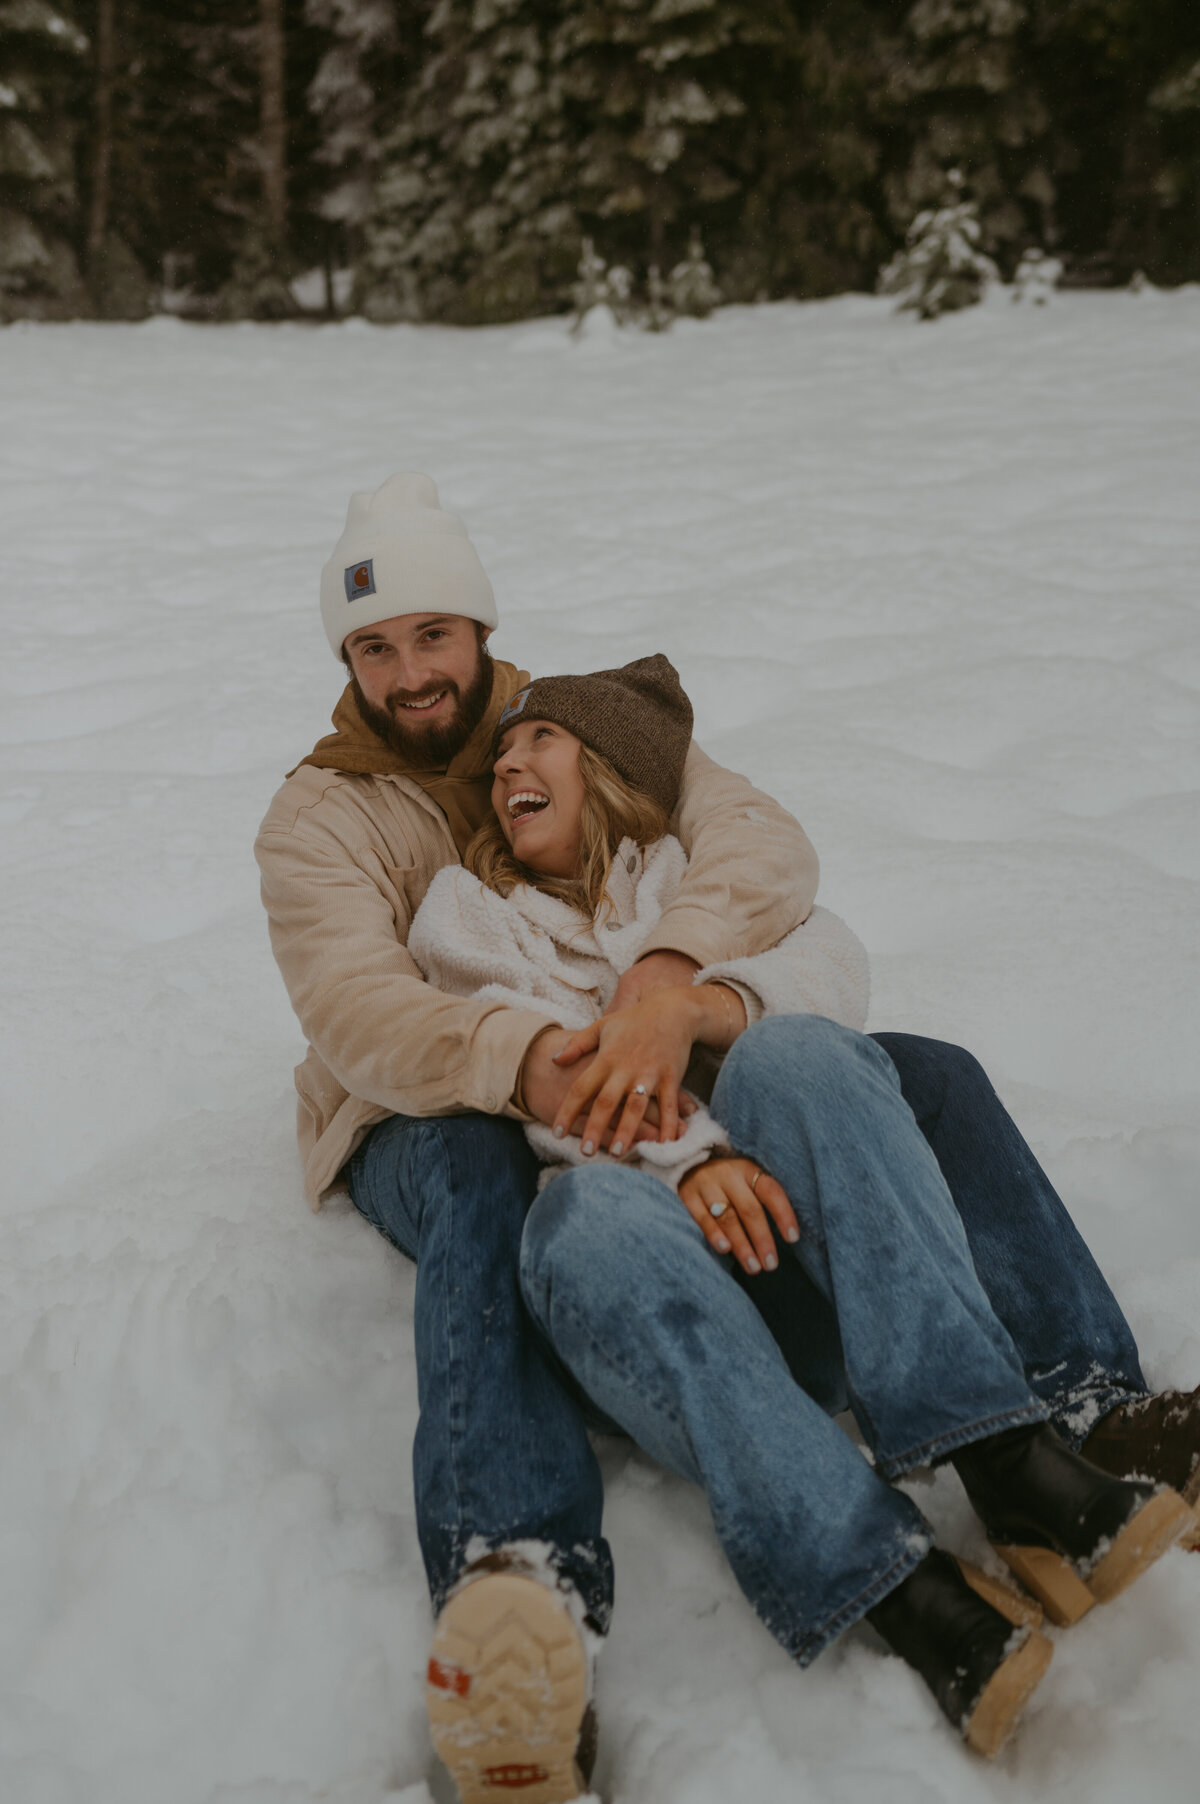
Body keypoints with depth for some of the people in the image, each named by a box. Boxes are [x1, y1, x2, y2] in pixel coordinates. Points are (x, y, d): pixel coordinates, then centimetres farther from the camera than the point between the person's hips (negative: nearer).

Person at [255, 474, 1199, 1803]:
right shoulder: (318, 819, -2)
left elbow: (764, 842, -13)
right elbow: (356, 1010, -22)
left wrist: (662, 974, -37)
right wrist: (531, 1064, -44)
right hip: (426, 1117, -3)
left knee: (926, 1078, -13)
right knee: (479, 1182, -42)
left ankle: (1086, 1402, -22)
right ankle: (518, 1576, -59)